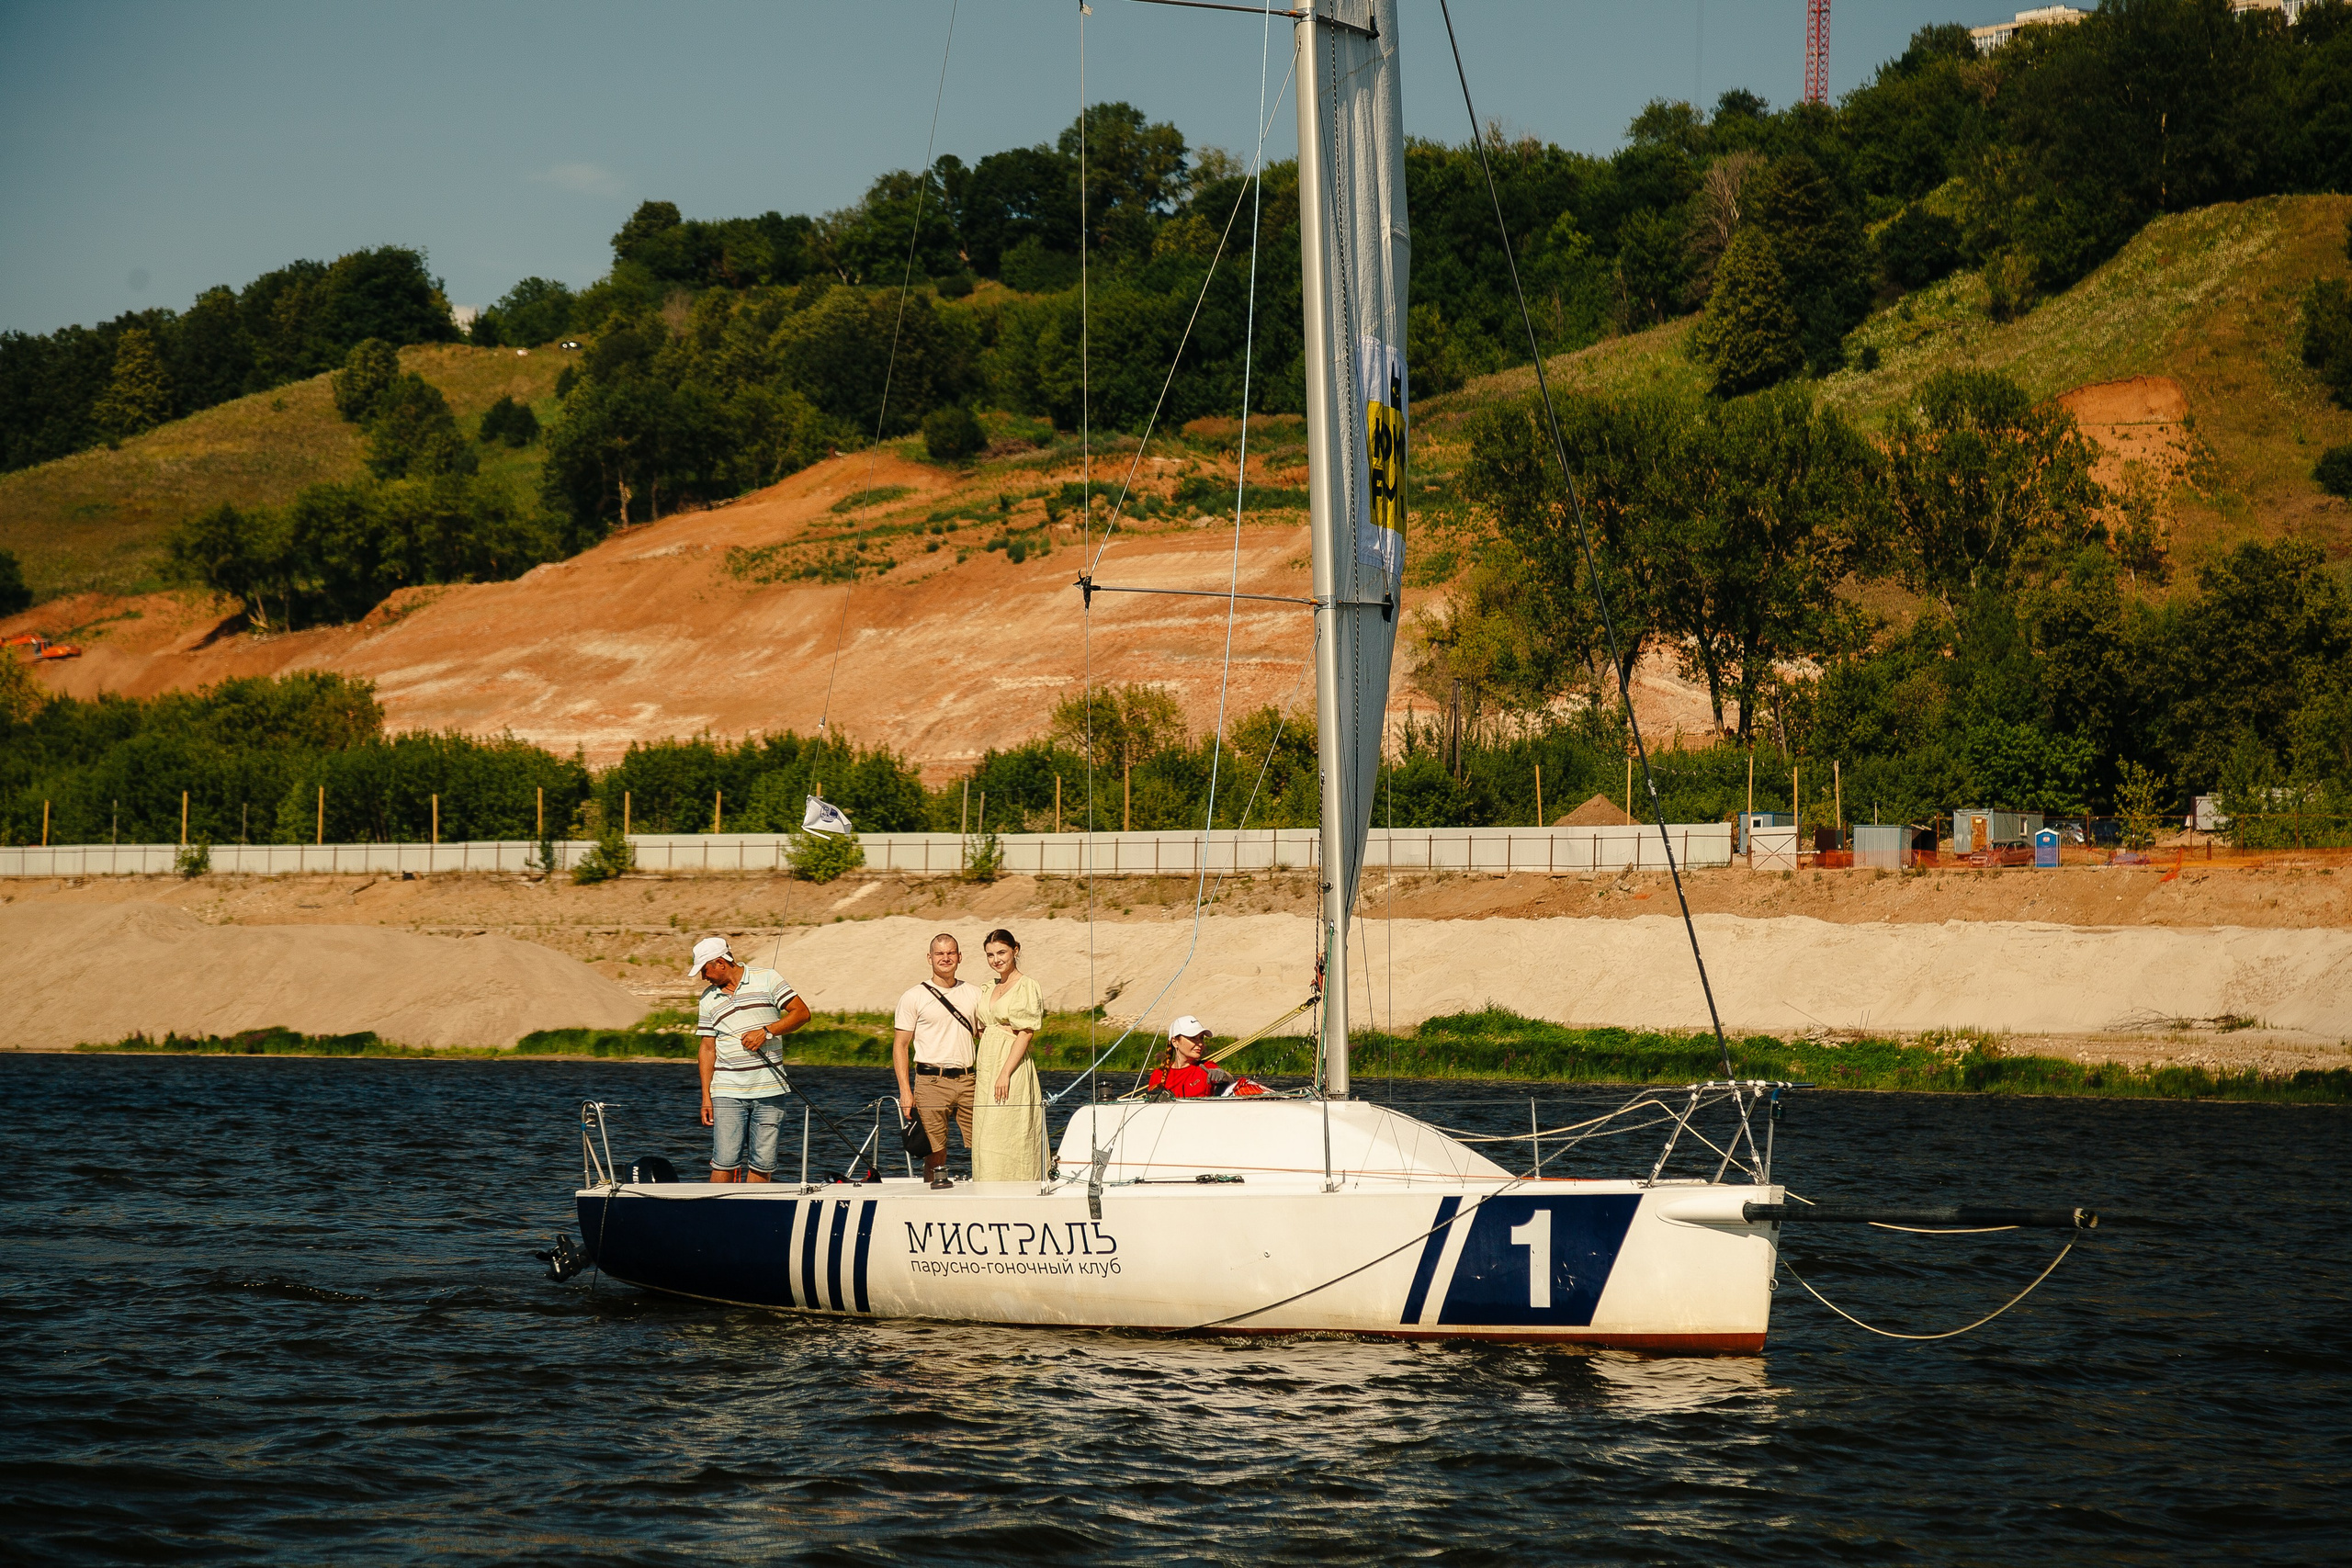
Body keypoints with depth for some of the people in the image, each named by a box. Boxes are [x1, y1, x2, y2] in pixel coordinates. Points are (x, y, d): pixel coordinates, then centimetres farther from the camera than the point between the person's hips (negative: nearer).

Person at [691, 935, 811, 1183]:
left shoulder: (766, 979, 3)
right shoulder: (709, 997, 12)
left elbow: (801, 1012, 0)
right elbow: (707, 1049, 12)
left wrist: (767, 1031, -13)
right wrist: (706, 1096, 4)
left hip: (769, 1089, -1)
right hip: (727, 1092, 1)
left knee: (763, 1164, 0)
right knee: (724, 1163, -8)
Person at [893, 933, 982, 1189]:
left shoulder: (973, 993, 13)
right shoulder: (913, 997, 2)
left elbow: (985, 1037, 19)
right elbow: (900, 1045, 1)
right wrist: (905, 1091, -7)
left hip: (968, 1080, 3)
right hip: (931, 1081, -3)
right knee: (935, 1153, -3)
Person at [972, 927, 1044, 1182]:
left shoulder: (1026, 987, -8)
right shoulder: (990, 989, 16)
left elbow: (1026, 1033, -14)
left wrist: (1005, 1073, -21)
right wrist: (981, 1075, 14)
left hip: (1013, 1067, -8)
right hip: (987, 1069, 8)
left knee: (1005, 1138, -11)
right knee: (986, 1139, 5)